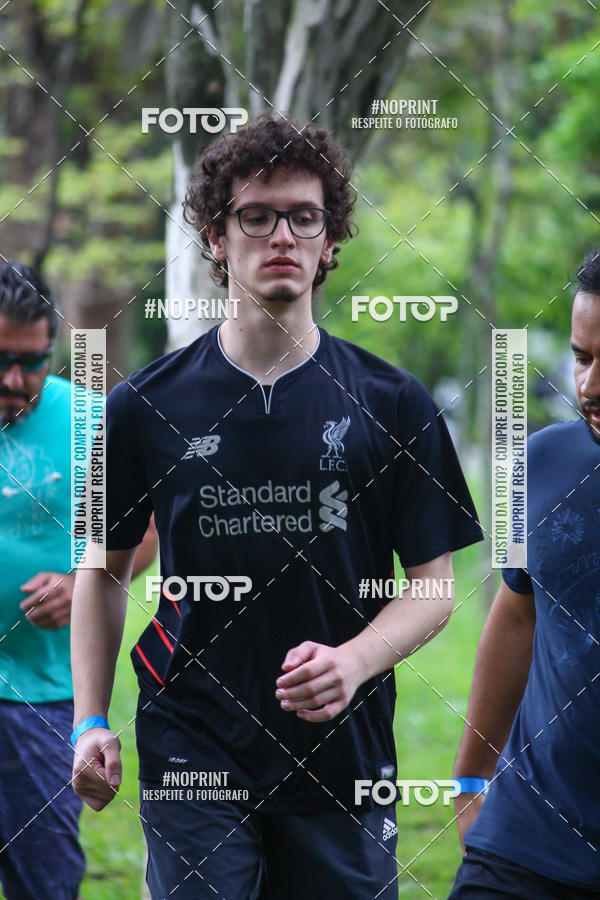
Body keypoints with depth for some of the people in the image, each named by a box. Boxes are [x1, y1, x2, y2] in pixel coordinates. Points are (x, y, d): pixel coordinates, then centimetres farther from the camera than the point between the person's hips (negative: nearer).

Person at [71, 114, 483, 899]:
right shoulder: (147, 407, 3)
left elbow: (434, 586, 3)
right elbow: (106, 568, 13)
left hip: (342, 751, 1)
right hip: (192, 752, -1)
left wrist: (353, 661, -16)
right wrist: (91, 723, 4)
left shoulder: (392, 405, 2)